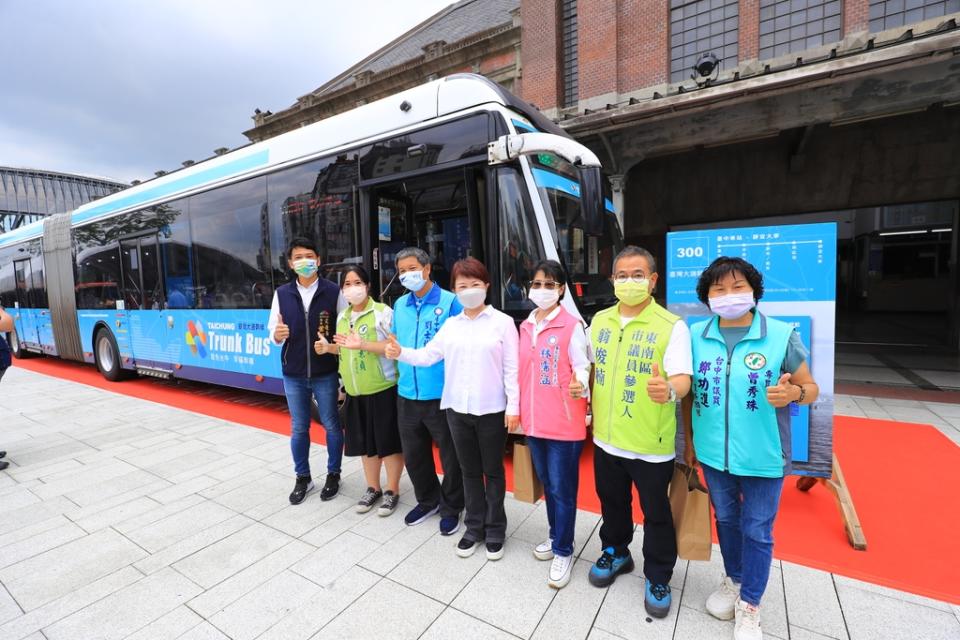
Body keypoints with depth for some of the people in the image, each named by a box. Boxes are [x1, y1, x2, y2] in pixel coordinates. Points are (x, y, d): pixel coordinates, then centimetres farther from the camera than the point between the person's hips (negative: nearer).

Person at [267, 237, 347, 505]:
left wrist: (333, 346, -21)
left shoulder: (333, 292, -5)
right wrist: (276, 335, -18)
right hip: (293, 375, 2)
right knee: (298, 429, 14)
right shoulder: (281, 293, 2)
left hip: (326, 374, -2)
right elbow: (273, 331, 5)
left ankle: (333, 475, 30)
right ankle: (303, 478, 33)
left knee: (331, 425, 11)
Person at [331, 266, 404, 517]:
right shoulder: (342, 317, 12)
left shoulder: (382, 312, -10)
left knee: (388, 441, 4)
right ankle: (373, 488, 33)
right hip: (356, 391, 6)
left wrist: (362, 344, -26)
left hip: (383, 389, -6)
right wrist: (327, 347, 3)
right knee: (366, 442, 16)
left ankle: (392, 491, 22)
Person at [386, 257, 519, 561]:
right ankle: (474, 527, 33)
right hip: (457, 409, 4)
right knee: (469, 470, 16)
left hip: (492, 410, -3)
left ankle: (495, 530, 30)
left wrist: (513, 407, -9)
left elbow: (511, 368, -6)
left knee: (493, 471, 11)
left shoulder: (502, 321, -5)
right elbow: (428, 355, 4)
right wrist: (401, 353, -12)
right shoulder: (451, 324, 8)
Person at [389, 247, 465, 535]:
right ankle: (427, 501, 43)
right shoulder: (400, 305, 9)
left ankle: (451, 508, 34)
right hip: (407, 395, 6)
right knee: (413, 455, 19)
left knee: (451, 456, 10)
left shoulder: (450, 302, -10)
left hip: (441, 395, -5)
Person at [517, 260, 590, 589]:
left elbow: (582, 367, -10)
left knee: (563, 488, 6)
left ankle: (564, 551, 25)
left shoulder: (572, 326, -11)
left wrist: (579, 385, -31)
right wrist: (518, 409, 14)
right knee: (546, 484, 21)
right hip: (534, 420, 6)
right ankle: (555, 536, 41)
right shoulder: (525, 326, 8)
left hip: (564, 422, -6)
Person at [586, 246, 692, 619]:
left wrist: (670, 390, -42)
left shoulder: (671, 326, -14)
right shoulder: (599, 321, 2)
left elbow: (682, 378, -21)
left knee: (656, 514, 14)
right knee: (612, 502, 24)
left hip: (651, 443, -4)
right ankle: (615, 552, 49)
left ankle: (658, 579, 37)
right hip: (606, 436, 5)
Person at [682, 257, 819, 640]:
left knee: (757, 530, 12)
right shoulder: (696, 336, -4)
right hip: (712, 452, 3)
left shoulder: (781, 335, -11)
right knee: (726, 520, 22)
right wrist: (689, 441, 8)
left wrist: (793, 393, -27)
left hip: (762, 456, -2)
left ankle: (749, 606, 34)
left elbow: (811, 388, -3)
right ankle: (733, 580, 47)